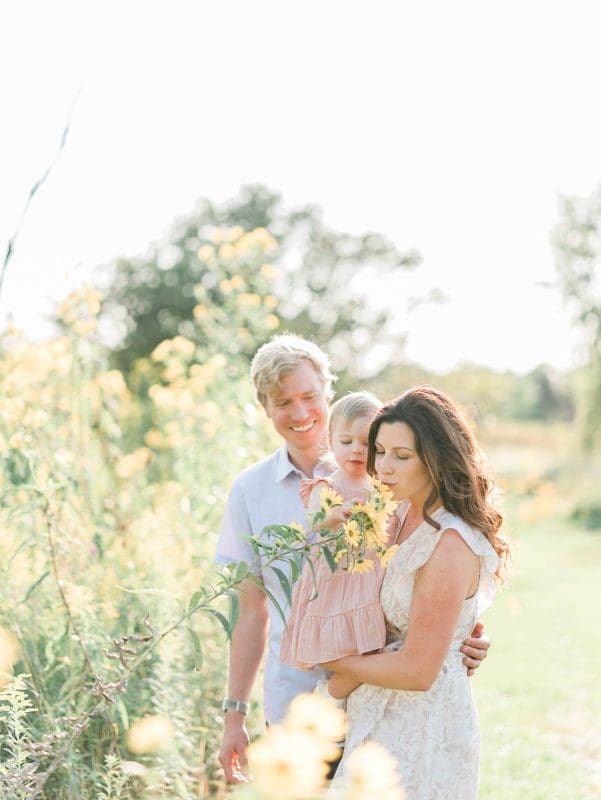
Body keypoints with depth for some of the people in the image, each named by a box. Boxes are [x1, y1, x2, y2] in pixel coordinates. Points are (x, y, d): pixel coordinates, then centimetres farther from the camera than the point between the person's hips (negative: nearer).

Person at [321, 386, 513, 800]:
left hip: (422, 730, -9)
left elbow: (417, 671, -23)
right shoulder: (408, 517, 5)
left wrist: (341, 667, -7)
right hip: (387, 718, 9)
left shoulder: (450, 545, -24)